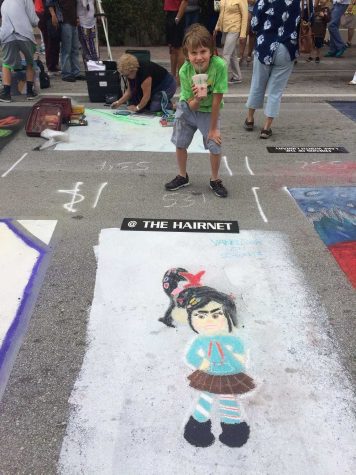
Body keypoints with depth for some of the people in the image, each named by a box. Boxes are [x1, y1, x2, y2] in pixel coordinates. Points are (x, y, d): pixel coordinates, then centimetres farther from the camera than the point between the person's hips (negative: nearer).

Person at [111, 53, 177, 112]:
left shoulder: (144, 71, -35)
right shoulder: (130, 73, -10)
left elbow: (146, 96, -31)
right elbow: (129, 91, 0)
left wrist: (137, 108, -18)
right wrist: (119, 102, -10)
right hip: (154, 87, 9)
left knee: (154, 108, -26)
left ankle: (167, 104, 1)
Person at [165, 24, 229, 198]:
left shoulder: (220, 65, -31)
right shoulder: (184, 71, -25)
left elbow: (217, 99, -24)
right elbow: (191, 106, -20)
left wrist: (213, 128, -18)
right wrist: (197, 99, -44)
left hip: (209, 111, -2)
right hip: (188, 108, 2)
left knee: (215, 146, -7)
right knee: (180, 143, 9)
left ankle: (215, 180, 18)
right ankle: (182, 177, 32)